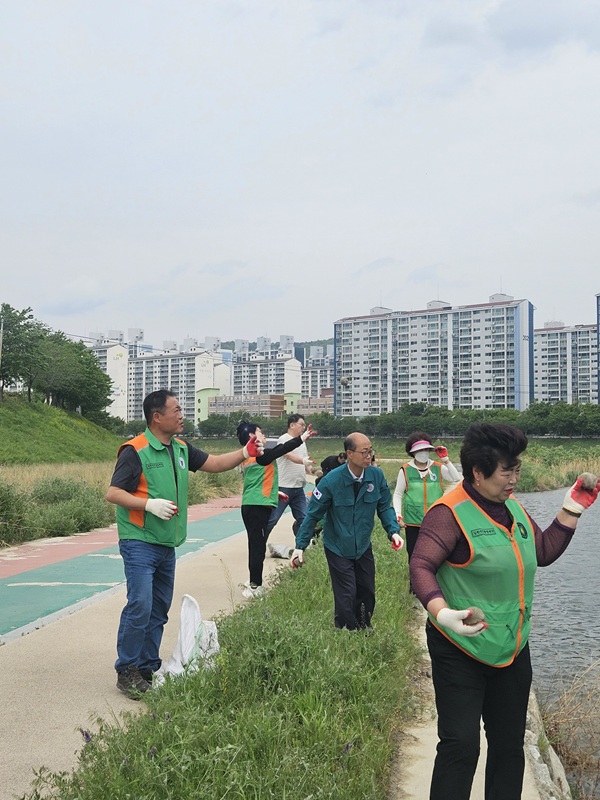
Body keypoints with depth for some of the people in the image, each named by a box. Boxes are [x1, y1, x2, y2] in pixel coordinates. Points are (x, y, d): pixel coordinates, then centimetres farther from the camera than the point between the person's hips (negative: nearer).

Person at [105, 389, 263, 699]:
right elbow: (113, 493, -13)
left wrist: (245, 453, 3)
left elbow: (213, 463, 17)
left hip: (167, 545, 8)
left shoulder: (181, 449, 10)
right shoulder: (135, 451, -13)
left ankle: (147, 669, 23)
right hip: (139, 543, -8)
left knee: (159, 609, 12)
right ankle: (126, 671, 3)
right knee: (139, 606, -12)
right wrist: (150, 504, -24)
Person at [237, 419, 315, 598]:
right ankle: (255, 586, -5)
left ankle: (254, 582, 18)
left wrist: (274, 493, 30)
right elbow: (282, 449, -13)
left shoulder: (247, 457, 15)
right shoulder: (260, 454, -11)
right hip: (259, 506, -9)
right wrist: (302, 438, -7)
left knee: (255, 545, 13)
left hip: (249, 505, 9)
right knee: (258, 546, -6)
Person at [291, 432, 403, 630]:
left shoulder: (376, 476, -12)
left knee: (367, 594, 14)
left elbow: (384, 507, 1)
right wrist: (300, 546, -11)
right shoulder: (332, 481, -21)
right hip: (338, 549, -4)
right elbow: (313, 515, -12)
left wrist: (393, 531, -15)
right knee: (346, 598, -5)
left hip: (363, 547, 4)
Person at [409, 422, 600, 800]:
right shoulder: (450, 512, -18)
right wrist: (443, 613, -40)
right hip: (461, 651, -7)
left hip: (513, 651, 7)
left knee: (510, 744, 16)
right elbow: (421, 566, -24)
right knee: (461, 746, -6)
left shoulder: (512, 507, 6)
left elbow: (544, 552, 14)